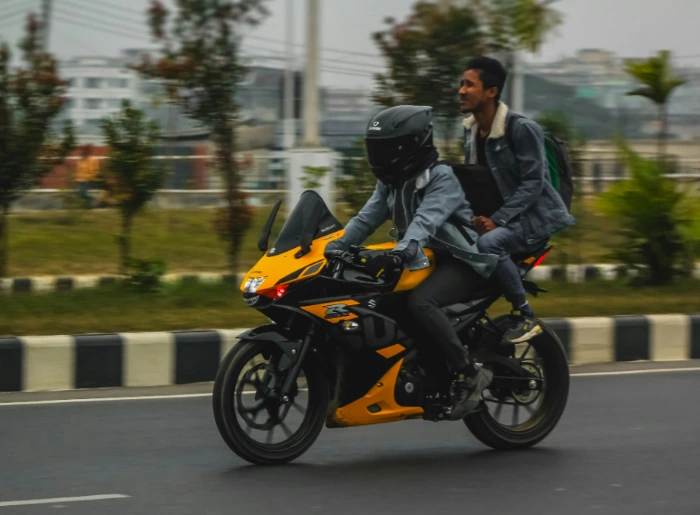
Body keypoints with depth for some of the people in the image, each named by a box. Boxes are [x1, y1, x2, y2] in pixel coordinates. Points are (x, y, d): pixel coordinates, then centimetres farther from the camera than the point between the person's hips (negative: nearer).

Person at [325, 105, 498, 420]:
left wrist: (401, 253, -51)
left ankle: (469, 374, -28)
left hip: (461, 261, -9)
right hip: (423, 260, 9)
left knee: (420, 302, -35)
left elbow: (426, 220, -34)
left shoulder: (442, 178, -17)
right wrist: (333, 248, -11)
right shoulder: (391, 182, 10)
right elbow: (366, 219, 5)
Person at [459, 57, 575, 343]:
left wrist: (497, 219, -26)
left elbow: (533, 183, -19)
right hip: (492, 216, 9)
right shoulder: (471, 131, 10)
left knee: (489, 242, -35)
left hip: (534, 217, -9)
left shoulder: (520, 129, -16)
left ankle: (526, 317, -24)